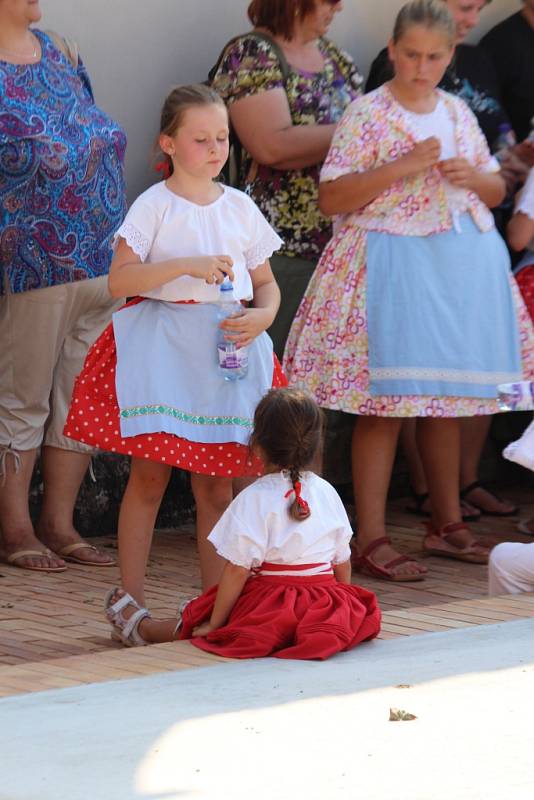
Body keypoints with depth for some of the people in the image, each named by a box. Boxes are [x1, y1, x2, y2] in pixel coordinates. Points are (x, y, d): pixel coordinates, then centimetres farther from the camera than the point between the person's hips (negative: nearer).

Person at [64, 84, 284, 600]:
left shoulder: (240, 208, 10)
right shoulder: (154, 206, -4)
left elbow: (266, 283, 16)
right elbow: (118, 281, -13)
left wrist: (262, 315, -6)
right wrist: (186, 266, -21)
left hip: (227, 347, 4)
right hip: (161, 346, -4)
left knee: (216, 484, 6)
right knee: (149, 477, -2)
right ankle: (131, 601, 4)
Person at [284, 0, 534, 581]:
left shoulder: (457, 113, 11)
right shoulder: (367, 115, -6)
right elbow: (331, 198, -12)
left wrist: (475, 178, -3)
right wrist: (402, 167, -19)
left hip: (459, 266, 6)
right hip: (391, 264, -6)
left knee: (447, 400, 12)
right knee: (385, 402, -8)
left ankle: (447, 524, 23)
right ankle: (371, 540, -5)